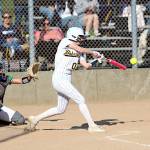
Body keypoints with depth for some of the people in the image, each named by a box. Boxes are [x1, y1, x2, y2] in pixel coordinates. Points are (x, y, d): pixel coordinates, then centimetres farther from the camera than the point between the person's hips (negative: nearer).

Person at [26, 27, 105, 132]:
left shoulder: (78, 53, 17)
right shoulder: (65, 41, -2)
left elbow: (86, 65, 7)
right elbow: (80, 49, -12)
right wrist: (92, 52, 1)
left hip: (67, 81, 9)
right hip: (59, 79, -9)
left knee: (61, 109, 12)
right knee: (81, 100, -12)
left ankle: (36, 119, 24)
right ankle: (92, 126, -9)